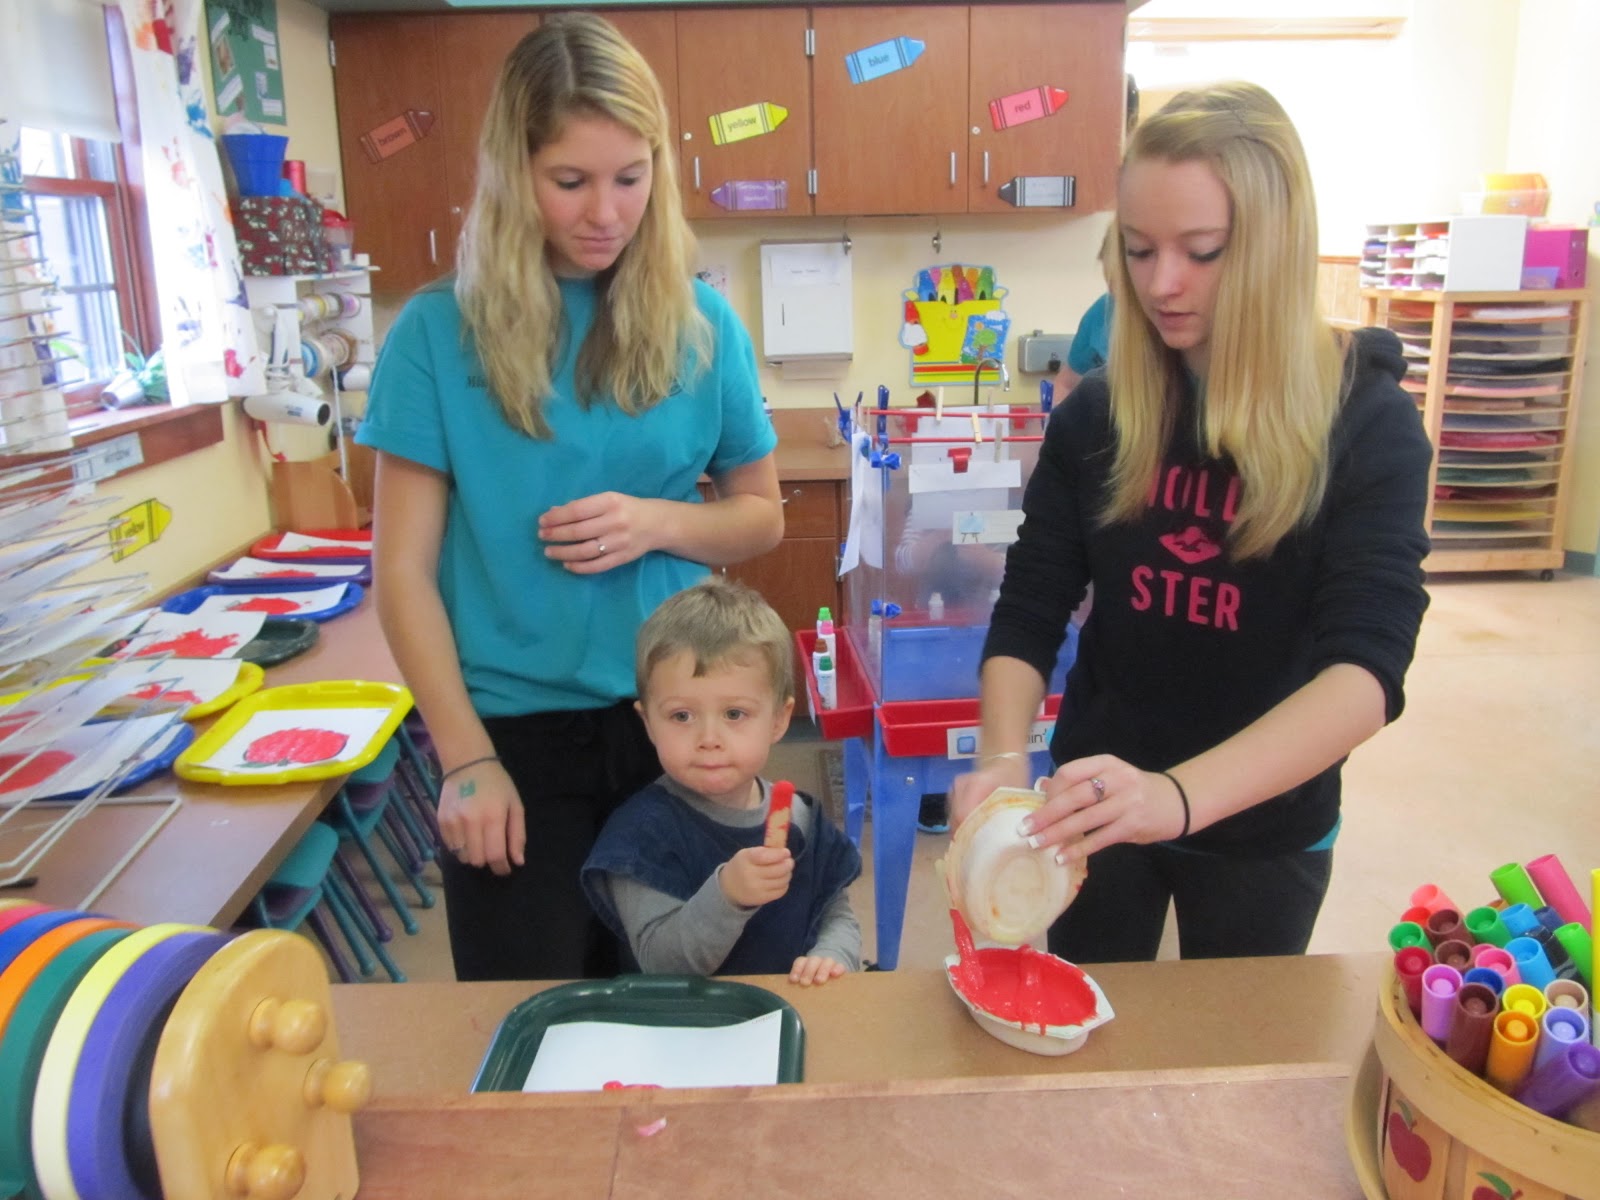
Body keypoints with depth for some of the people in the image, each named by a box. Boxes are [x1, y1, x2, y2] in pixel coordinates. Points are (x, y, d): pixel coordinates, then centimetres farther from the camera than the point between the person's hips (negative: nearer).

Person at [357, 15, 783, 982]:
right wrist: (466, 757, -10)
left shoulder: (701, 324, 0)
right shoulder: (440, 330, -6)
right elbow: (404, 571, -5)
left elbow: (761, 518, 8)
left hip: (672, 719, 3)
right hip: (511, 729, -2)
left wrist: (659, 522, -13)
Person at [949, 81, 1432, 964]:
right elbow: (1028, 613, -7)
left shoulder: (1368, 424, -16)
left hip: (1263, 824, -1)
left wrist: (1179, 794, -44)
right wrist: (1003, 759, -28)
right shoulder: (1097, 414, -9)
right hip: (1095, 810, 2)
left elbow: (1368, 668, -27)